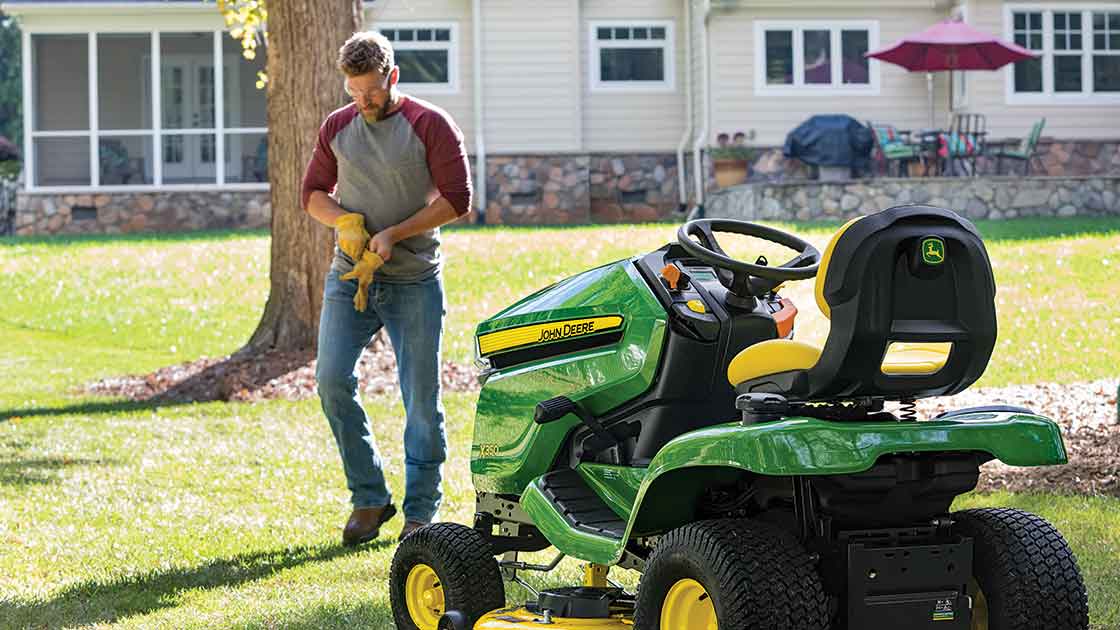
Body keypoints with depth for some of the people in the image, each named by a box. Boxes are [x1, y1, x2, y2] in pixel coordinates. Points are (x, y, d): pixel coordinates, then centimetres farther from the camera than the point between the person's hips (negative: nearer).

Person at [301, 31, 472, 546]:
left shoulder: (429, 125, -3)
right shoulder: (337, 127, 10)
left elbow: (456, 198, -7)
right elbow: (313, 192, 17)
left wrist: (393, 234, -15)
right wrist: (345, 220, -5)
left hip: (413, 280, -3)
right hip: (349, 276, 3)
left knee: (422, 397, -1)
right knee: (332, 380, -9)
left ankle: (421, 511, 10)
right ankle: (369, 498, 4)